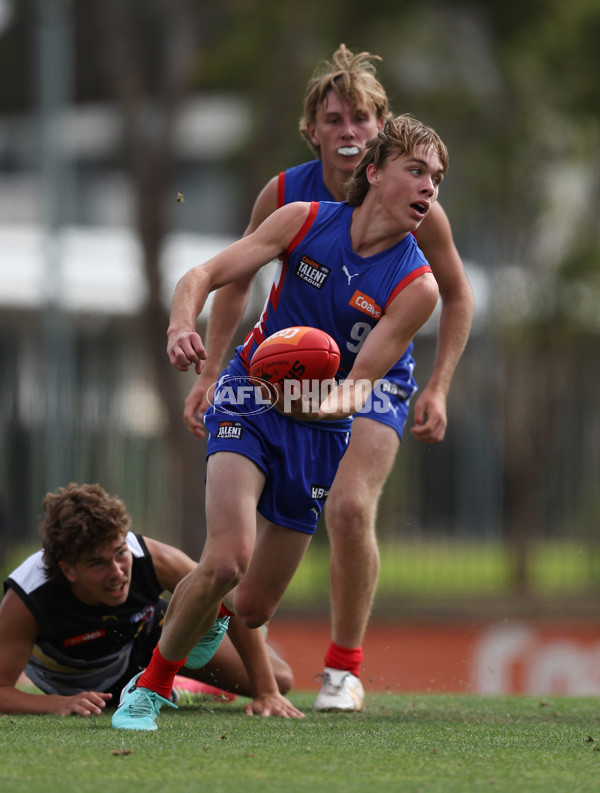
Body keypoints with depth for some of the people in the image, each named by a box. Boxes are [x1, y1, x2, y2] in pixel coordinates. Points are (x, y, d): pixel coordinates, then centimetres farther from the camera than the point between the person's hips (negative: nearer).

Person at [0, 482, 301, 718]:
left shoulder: (150, 558, -37)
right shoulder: (26, 600, -43)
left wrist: (267, 693, -25)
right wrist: (61, 704, -57)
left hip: (145, 628, 2)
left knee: (279, 679, 5)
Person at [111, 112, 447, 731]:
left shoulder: (416, 284, -11)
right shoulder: (305, 220, -9)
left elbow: (360, 379, -15)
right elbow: (203, 275, -7)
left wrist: (335, 401, -38)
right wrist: (181, 328, -28)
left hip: (321, 429, 2)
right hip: (249, 401, -2)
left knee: (252, 608, 6)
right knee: (229, 557, -26)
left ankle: (208, 612, 46)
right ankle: (148, 686, -4)